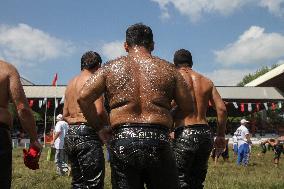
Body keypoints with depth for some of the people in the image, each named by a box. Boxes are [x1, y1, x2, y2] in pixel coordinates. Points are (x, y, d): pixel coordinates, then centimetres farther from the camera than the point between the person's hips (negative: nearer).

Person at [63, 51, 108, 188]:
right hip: (87, 134, -9)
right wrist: (106, 123, 0)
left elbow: (65, 115, 20)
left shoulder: (71, 83, 18)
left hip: (70, 135, 9)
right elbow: (99, 111, -18)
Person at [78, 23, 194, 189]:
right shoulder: (167, 69, 7)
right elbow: (188, 107, 7)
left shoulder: (111, 68, 8)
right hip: (158, 143, 0)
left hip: (122, 141, 1)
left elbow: (83, 98, 1)